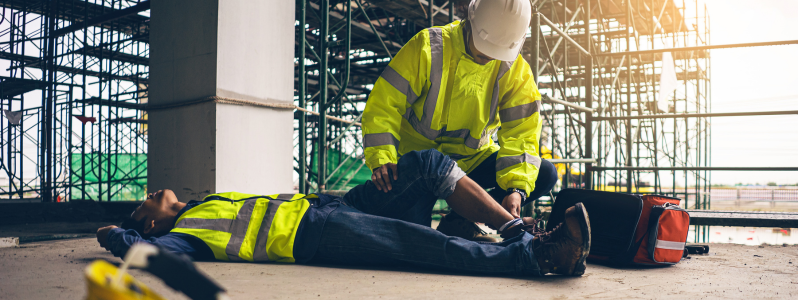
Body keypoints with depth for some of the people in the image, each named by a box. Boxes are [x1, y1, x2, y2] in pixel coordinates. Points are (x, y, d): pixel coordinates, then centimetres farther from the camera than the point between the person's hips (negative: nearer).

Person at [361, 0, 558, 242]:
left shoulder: (515, 70, -6)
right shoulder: (428, 47, -15)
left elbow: (521, 131, -10)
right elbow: (384, 104, -17)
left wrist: (516, 187, -27)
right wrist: (382, 159, -31)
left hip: (473, 159, 4)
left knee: (545, 174, -16)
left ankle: (459, 222, -17)